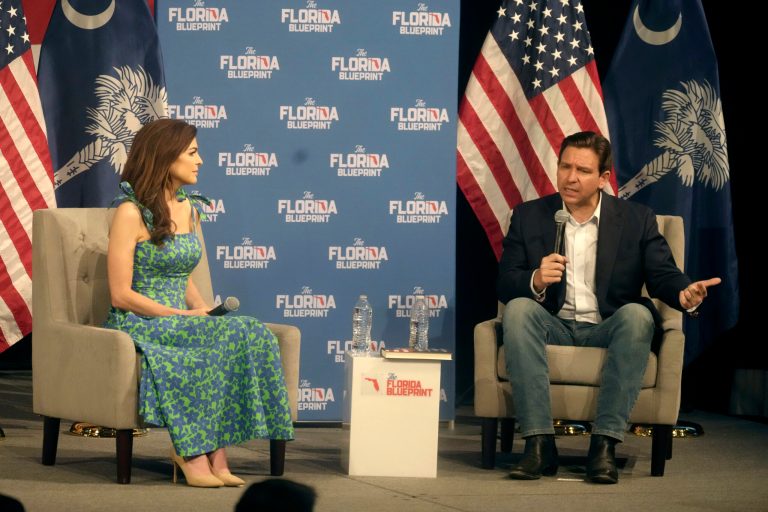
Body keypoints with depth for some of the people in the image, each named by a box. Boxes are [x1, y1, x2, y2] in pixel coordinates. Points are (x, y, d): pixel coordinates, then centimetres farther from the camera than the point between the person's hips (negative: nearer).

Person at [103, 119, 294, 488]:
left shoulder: (189, 209, 15)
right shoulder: (131, 212, -9)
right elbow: (121, 294, -13)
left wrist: (204, 310, 0)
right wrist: (186, 316, -17)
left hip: (178, 322, 7)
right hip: (138, 326, -7)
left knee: (250, 334, -23)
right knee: (226, 337, -31)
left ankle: (213, 454, -26)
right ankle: (193, 453, -23)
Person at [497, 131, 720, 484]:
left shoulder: (637, 220, 6)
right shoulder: (529, 216, 7)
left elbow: (663, 275, -4)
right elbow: (504, 285, 1)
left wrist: (684, 294, -30)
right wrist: (535, 281, -23)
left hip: (607, 330, 0)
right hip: (554, 328, 1)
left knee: (637, 314, -33)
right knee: (518, 309, -30)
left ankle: (604, 445, -35)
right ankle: (539, 444, -35)